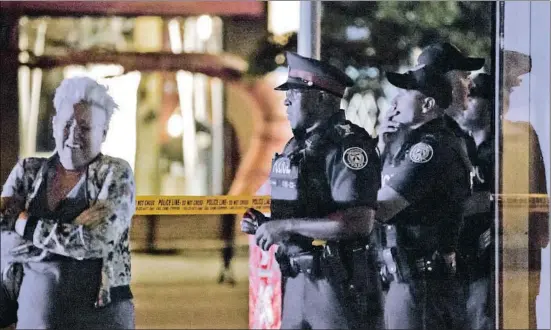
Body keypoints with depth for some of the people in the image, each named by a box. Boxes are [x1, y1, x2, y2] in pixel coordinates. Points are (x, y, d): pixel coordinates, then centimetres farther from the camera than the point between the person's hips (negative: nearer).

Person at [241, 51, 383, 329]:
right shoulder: (296, 146, 14)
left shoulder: (347, 145, -14)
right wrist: (265, 224, 3)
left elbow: (358, 223, -24)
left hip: (340, 283, -9)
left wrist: (286, 226, -20)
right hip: (298, 280, 9)